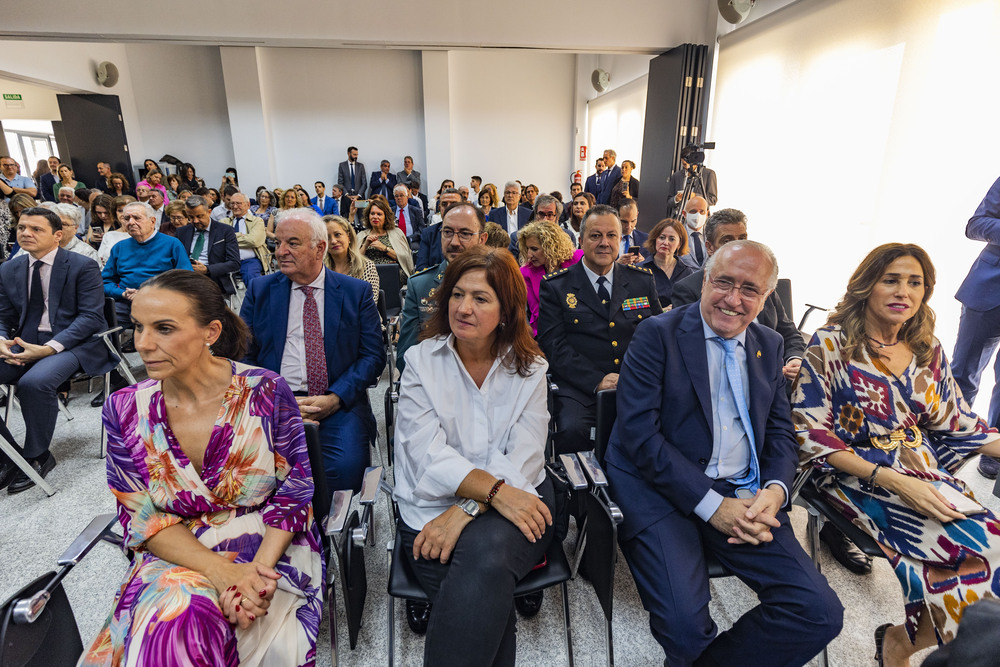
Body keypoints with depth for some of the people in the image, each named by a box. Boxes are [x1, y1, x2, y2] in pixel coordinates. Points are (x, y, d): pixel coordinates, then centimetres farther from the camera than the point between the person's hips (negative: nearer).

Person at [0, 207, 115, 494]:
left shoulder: (83, 266, -5)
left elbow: (91, 317, -12)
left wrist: (49, 348, -21)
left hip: (74, 343, -6)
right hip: (25, 342, 6)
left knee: (34, 382, -32)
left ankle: (37, 457, -9)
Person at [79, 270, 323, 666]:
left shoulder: (266, 392, -15)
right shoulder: (125, 410, -6)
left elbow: (294, 489, -8)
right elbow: (141, 516, -4)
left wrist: (259, 570, -21)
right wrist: (218, 570, -18)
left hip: (270, 547, -2)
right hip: (176, 554, 3)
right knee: (173, 621, -25)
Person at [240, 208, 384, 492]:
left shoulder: (356, 292, 7)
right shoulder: (260, 290, 12)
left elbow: (373, 355, 2)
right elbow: (243, 355, 7)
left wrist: (335, 398, -12)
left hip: (340, 403, -1)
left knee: (345, 466, -28)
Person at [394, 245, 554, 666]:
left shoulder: (530, 369, 4)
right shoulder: (421, 360, 2)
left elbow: (523, 459, -6)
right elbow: (429, 454, -8)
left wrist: (467, 510, -19)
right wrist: (494, 490, -21)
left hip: (512, 500, 1)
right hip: (433, 507, 0)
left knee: (485, 555, -31)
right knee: (486, 600, -27)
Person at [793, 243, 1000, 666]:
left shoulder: (928, 351, 9)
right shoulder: (831, 344, -9)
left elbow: (958, 424, 15)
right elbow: (809, 432, -14)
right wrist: (892, 480, -20)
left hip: (925, 472, 6)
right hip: (855, 475, -6)